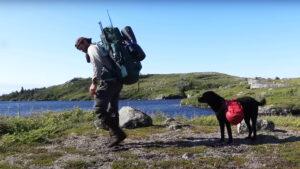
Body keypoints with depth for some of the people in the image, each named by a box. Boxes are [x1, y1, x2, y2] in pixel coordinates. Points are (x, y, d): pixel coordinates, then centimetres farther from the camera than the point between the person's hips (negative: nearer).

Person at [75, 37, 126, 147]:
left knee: (99, 109, -12)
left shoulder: (92, 48, 2)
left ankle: (117, 133, -17)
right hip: (117, 81, 10)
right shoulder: (101, 48, 29)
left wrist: (94, 83, -18)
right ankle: (114, 137, 13)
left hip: (108, 81, -10)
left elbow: (98, 65, -15)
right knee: (112, 110, 12)